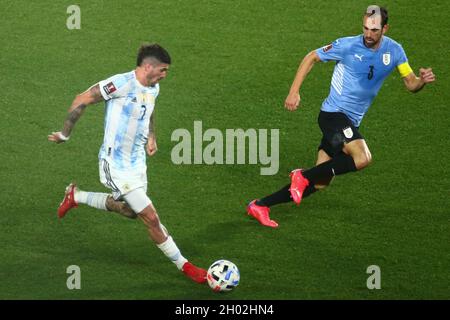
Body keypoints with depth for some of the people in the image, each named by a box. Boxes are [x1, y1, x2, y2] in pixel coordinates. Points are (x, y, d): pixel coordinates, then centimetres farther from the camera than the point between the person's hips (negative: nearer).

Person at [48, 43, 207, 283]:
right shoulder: (121, 84, -23)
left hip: (137, 161, 9)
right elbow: (81, 101, -16)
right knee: (151, 218, -7)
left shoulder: (153, 88, 3)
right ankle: (184, 266, 4)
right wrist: (65, 134, -8)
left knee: (130, 210, 23)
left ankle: (76, 197, 38)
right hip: (116, 163, -9)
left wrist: (151, 136, 15)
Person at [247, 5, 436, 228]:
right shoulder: (348, 46, -11)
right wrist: (294, 92, -7)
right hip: (334, 114, -6)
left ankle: (260, 206, 14)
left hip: (351, 123, 6)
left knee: (319, 184, 5)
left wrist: (422, 80, -18)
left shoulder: (394, 51, 2)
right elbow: (311, 58, 0)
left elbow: (411, 84, 7)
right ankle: (303, 175, -15)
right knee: (362, 158, -31)